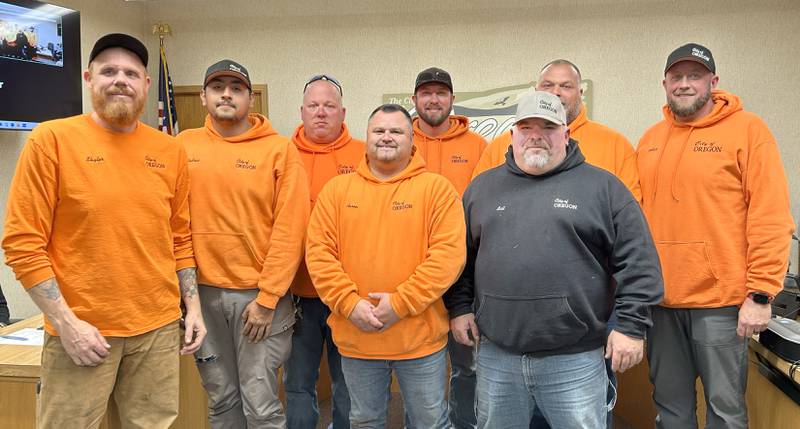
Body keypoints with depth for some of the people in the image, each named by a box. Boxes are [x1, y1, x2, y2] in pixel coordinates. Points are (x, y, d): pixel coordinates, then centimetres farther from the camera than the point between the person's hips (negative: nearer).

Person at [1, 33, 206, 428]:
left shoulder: (170, 151, 6)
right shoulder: (51, 140, -6)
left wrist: (192, 305, 7)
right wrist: (66, 323, -12)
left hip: (160, 327, 4)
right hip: (81, 329, -3)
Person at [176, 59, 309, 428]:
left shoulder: (279, 150, -5)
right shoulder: (184, 146, 5)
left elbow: (289, 229, -8)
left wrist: (266, 299, -11)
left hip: (259, 293, -3)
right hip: (203, 292, 3)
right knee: (221, 399, 15)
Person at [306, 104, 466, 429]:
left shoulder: (437, 188, -3)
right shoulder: (336, 189, 4)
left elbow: (448, 254, -12)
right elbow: (319, 252, -1)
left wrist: (402, 303, -18)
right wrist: (349, 303, -13)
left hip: (420, 337, -2)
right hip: (356, 337, 3)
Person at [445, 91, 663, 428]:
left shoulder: (602, 186, 2)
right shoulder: (483, 187, 11)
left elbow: (637, 260, -1)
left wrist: (630, 325, -6)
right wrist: (459, 307, 10)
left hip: (575, 359, -3)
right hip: (496, 354, 3)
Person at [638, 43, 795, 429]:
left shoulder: (747, 129, -4)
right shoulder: (650, 139, 11)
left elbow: (770, 217, -10)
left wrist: (760, 294, -14)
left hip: (719, 299, -4)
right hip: (660, 297, 5)